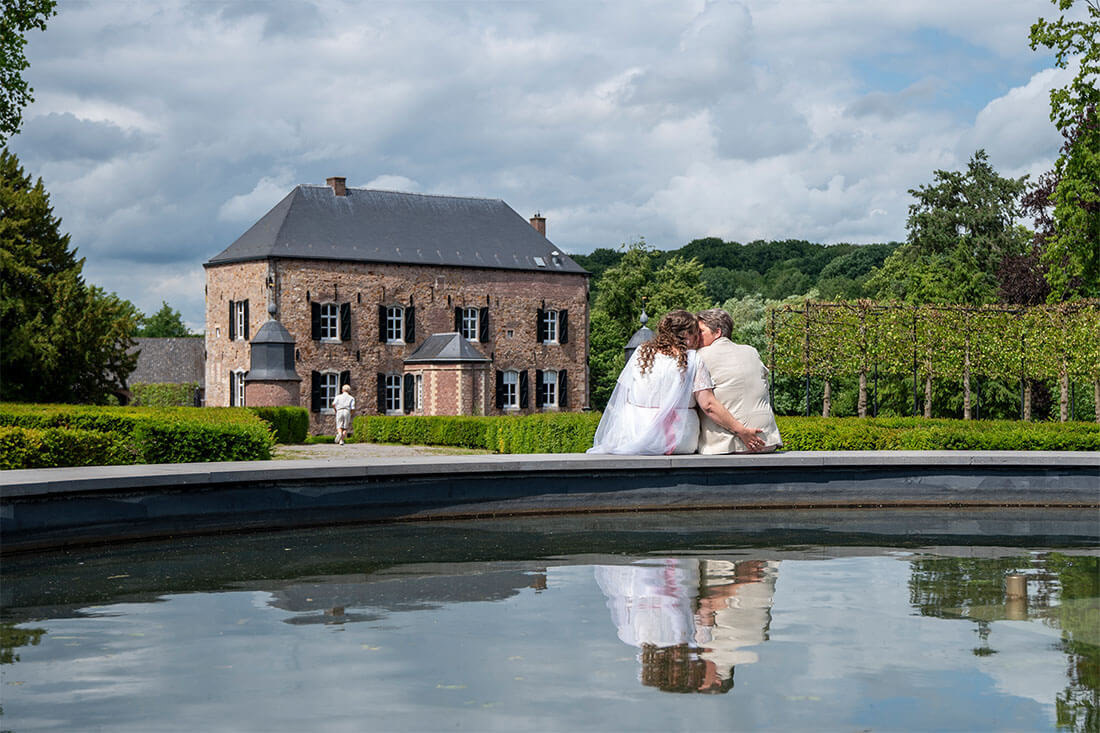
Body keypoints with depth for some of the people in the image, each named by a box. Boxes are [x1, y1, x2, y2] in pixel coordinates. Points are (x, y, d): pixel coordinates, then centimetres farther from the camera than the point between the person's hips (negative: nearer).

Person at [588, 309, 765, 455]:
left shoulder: (640, 353, 7)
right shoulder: (692, 360, -1)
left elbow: (622, 400, 10)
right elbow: (708, 405, -8)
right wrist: (741, 431, -3)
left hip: (635, 436, 2)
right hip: (678, 441, -2)